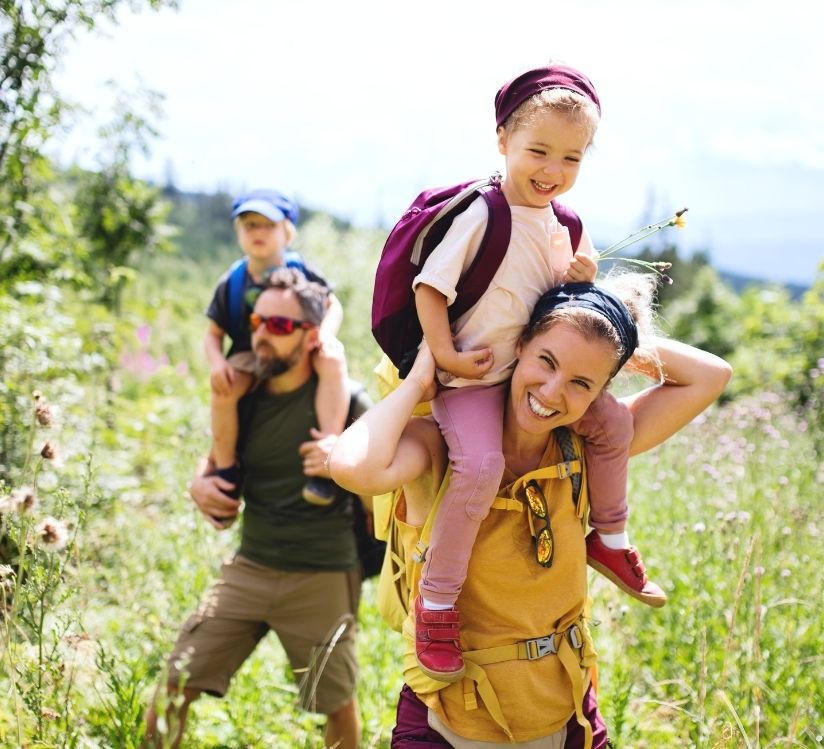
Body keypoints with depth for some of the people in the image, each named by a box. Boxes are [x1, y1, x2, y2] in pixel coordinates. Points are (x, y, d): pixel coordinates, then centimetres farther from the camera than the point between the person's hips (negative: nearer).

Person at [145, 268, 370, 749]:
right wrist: (201, 484, -2)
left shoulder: (344, 400, -10)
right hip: (249, 569, 4)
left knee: (338, 704, 12)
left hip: (322, 579, -4)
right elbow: (217, 461, 20)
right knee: (176, 686, -2)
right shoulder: (245, 398, 4)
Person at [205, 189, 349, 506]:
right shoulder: (231, 283, 0)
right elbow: (213, 333, 5)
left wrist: (326, 333, -17)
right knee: (223, 388, -32)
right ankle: (226, 471, -10)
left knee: (333, 361, -35)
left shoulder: (301, 270, -2)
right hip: (251, 358, 1)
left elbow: (333, 305, 6)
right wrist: (217, 363, -17)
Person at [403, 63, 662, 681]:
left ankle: (610, 539, 27)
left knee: (613, 421, 6)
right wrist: (445, 356, -20)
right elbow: (430, 285, -15)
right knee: (481, 464, -30)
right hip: (471, 378, -8)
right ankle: (437, 600, -15)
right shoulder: (481, 216, -16)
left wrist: (582, 278, -3)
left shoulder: (561, 224, 7)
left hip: (534, 368, 8)